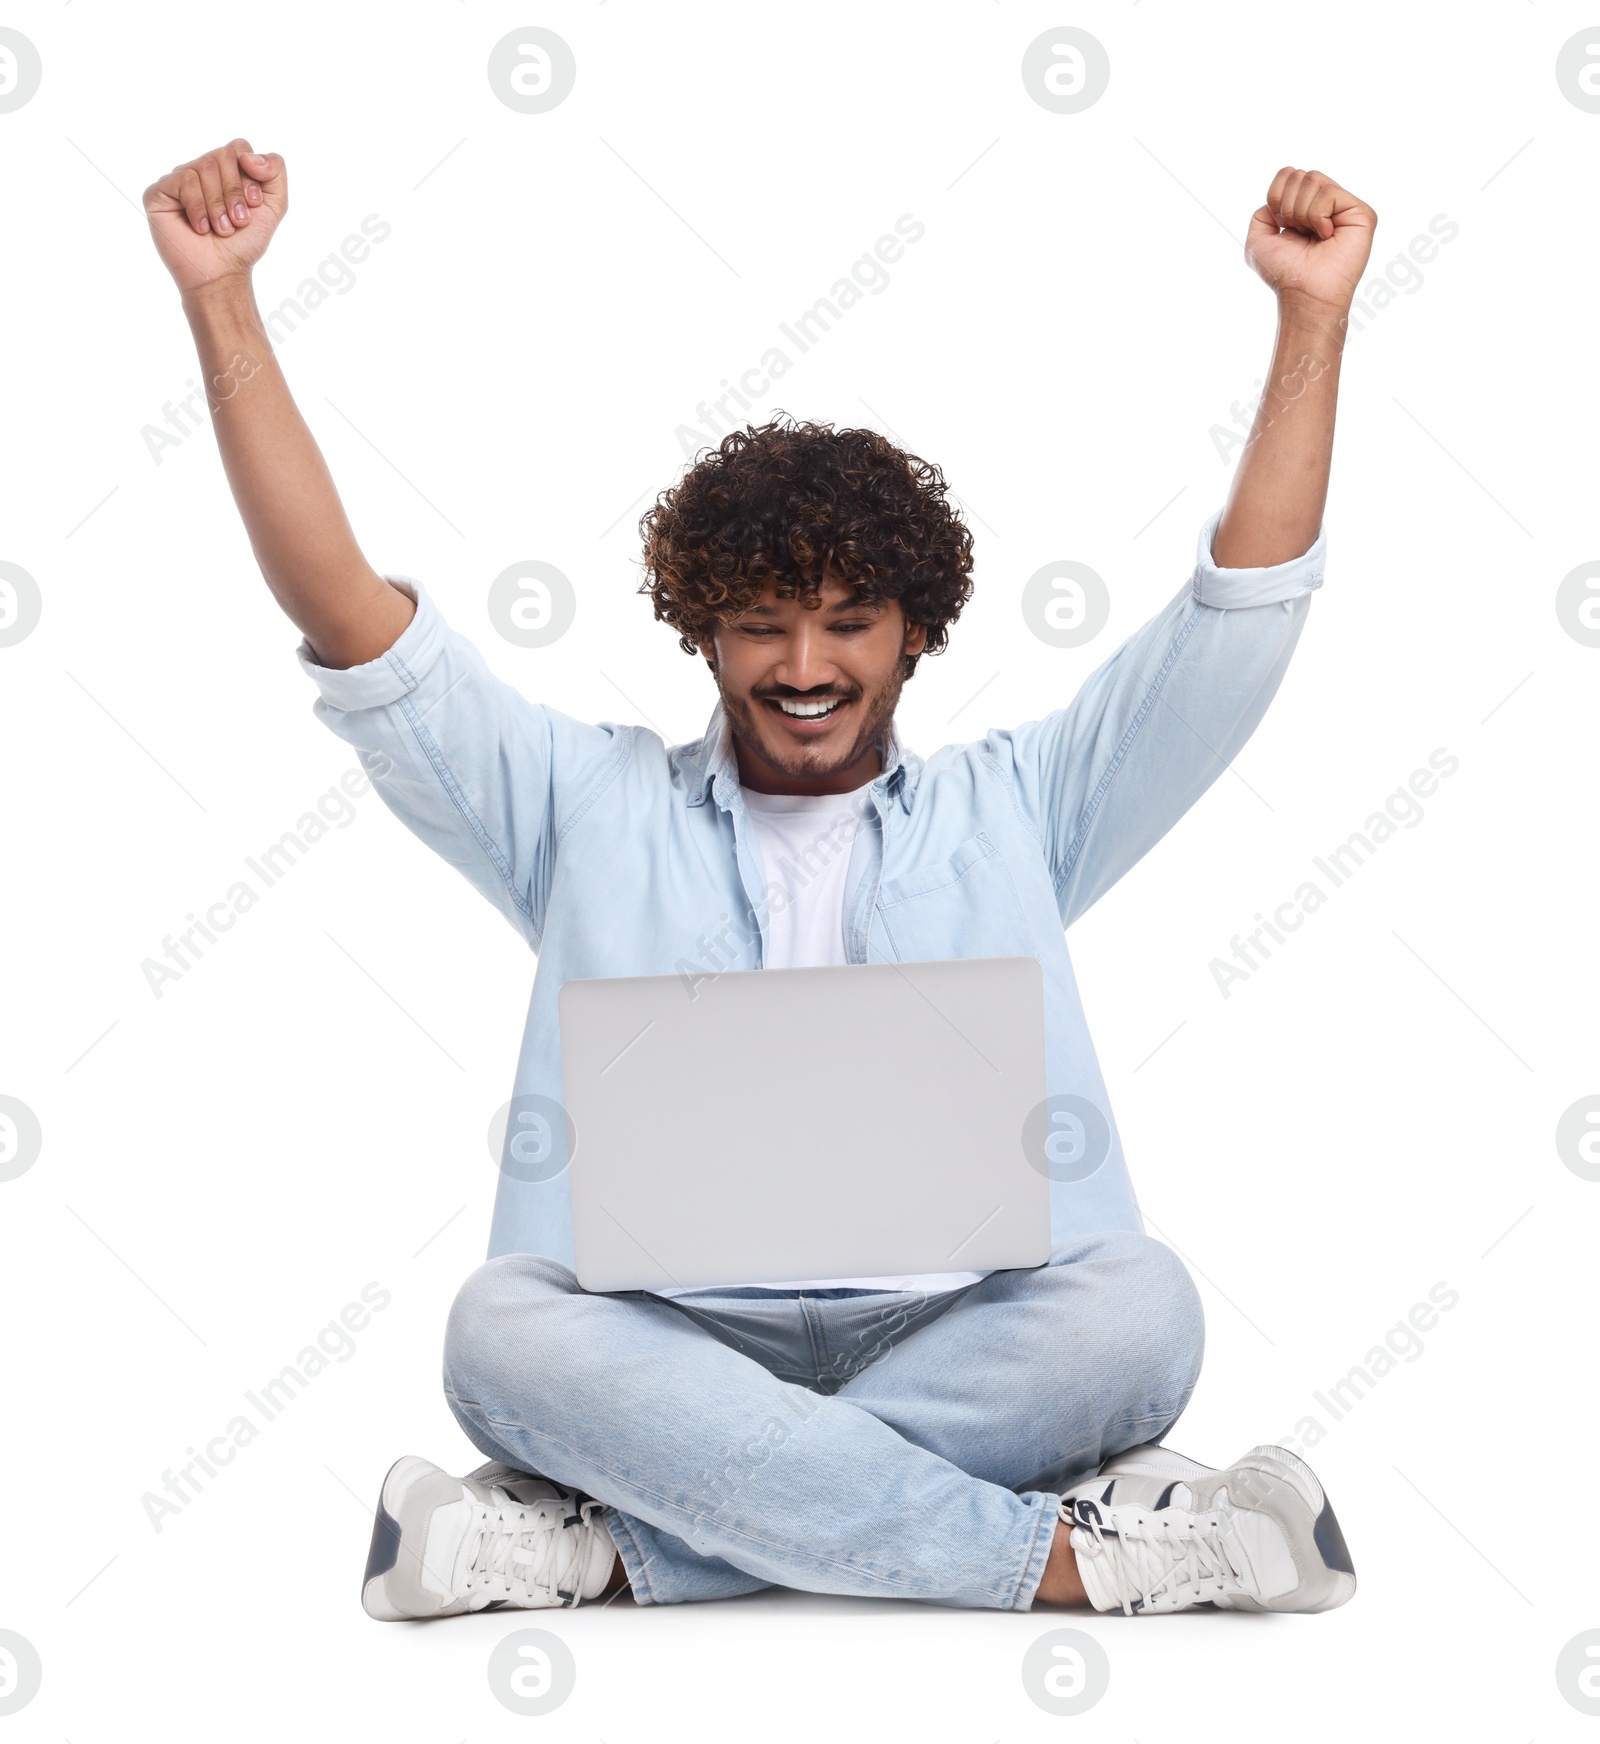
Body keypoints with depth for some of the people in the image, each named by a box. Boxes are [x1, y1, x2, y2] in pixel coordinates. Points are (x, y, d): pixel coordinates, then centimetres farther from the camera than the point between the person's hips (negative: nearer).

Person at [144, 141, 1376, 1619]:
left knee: (1139, 1304, -31)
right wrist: (222, 299, 3)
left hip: (964, 1338, 1)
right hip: (666, 1343, 0)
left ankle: (606, 1541, -26)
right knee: (502, 1325, -33)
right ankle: (1067, 1547, -29)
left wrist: (1313, 316, 4)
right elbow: (350, 620, 8)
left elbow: (1245, 608, 12)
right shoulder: (592, 810, 16)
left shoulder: (1013, 810, 18)